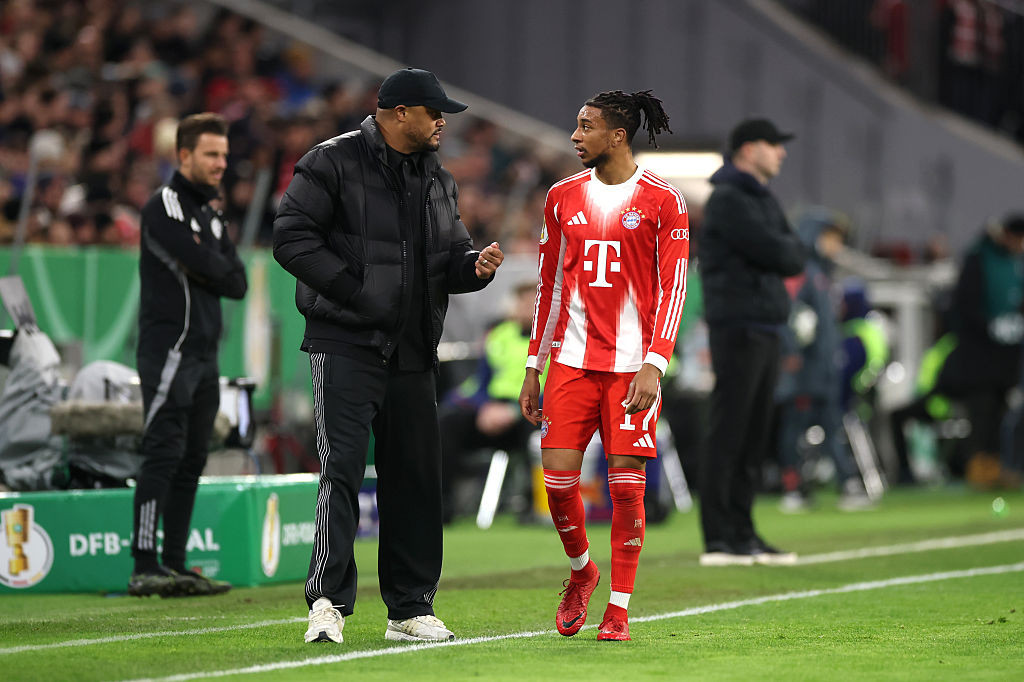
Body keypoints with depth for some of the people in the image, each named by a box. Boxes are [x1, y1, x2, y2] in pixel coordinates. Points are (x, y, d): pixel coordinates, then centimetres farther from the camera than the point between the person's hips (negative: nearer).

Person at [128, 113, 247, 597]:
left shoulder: (211, 216, 19)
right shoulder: (163, 207, -8)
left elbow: (236, 283, 12)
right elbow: (200, 263, -19)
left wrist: (207, 266, -5)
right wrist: (218, 266, 1)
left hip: (204, 355, 9)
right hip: (169, 352, -9)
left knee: (191, 462, 8)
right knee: (164, 455, -15)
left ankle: (174, 566, 11)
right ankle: (144, 568, -18)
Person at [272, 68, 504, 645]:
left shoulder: (438, 180, 17)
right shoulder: (333, 163, -5)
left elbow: (451, 256, 21)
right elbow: (293, 238, -11)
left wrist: (475, 267, -3)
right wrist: (354, 291, -17)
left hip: (413, 354, 7)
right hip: (346, 345, -7)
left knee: (416, 477, 8)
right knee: (343, 468, -16)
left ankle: (411, 609, 17)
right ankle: (328, 602, -18)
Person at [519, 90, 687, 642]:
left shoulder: (662, 201, -2)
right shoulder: (563, 197, 10)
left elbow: (673, 289, -5)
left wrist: (654, 364, -15)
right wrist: (533, 368, 13)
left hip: (632, 363, -3)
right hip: (571, 361, 3)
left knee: (626, 482, -5)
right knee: (557, 476, -4)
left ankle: (619, 608, 5)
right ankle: (580, 571, 23)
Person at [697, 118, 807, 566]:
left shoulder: (765, 201, 20)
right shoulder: (728, 201, -10)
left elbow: (795, 259, 16)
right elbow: (777, 254, -17)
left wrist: (782, 252, -3)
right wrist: (785, 249, 2)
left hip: (765, 329, 10)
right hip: (737, 329, -10)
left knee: (754, 436, 11)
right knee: (728, 435, -9)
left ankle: (742, 533, 15)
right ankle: (719, 540, -10)